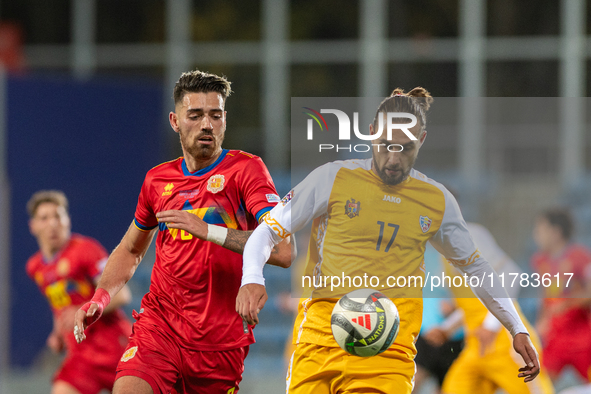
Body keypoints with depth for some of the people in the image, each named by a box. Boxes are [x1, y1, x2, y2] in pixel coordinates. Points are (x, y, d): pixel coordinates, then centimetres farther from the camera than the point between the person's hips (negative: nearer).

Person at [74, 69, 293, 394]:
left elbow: (283, 251, -19)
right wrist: (100, 299, 10)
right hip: (158, 327, 2)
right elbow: (130, 251, 28)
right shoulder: (158, 179, 11)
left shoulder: (246, 169, -4)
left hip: (221, 342, -2)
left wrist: (208, 230, -26)